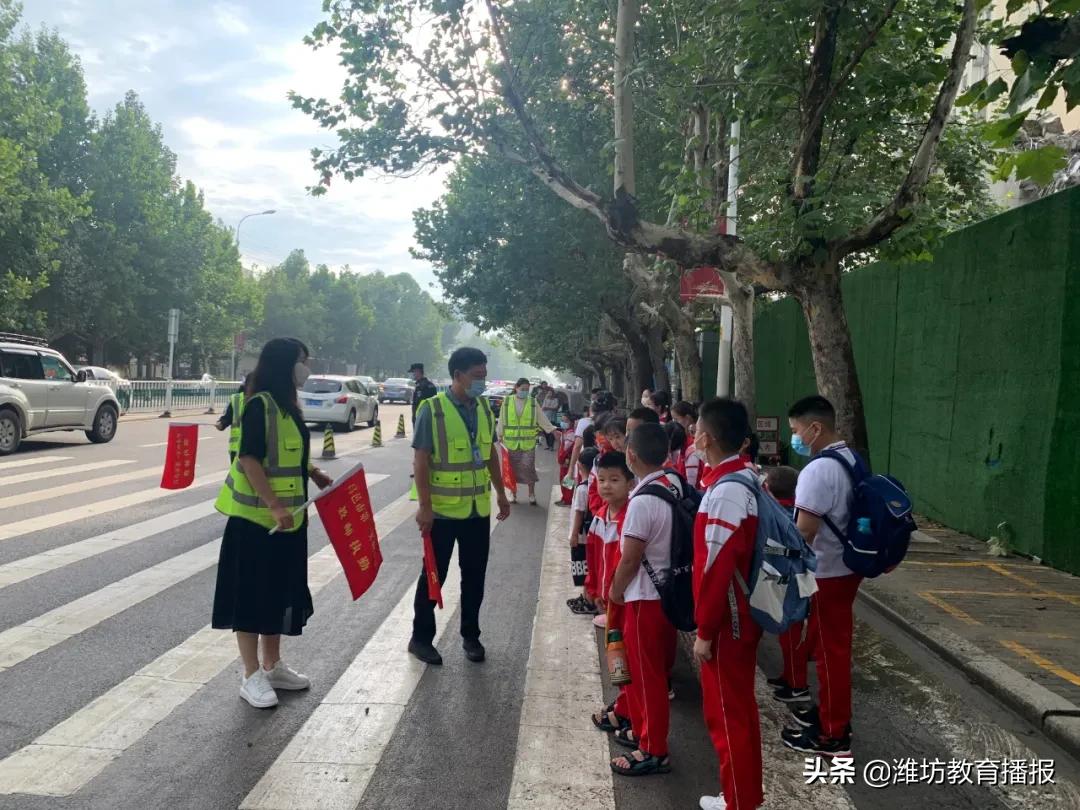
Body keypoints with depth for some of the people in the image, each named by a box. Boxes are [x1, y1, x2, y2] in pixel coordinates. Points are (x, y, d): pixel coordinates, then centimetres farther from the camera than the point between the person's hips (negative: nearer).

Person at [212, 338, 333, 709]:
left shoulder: (287, 405, 11)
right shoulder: (260, 404, -17)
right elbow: (249, 459, -23)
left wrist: (316, 475, 13)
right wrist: (275, 506, -26)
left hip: (287, 518, 9)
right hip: (257, 517, -9)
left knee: (280, 593, 16)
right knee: (252, 595, 2)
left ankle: (272, 666, 29)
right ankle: (252, 676, 13)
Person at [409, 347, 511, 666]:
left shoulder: (484, 408, 5)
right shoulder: (432, 409, -14)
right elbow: (420, 461, -14)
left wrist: (501, 494, 14)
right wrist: (424, 506, -17)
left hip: (478, 509, 5)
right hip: (443, 510, -5)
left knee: (474, 575, 14)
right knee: (434, 574, 7)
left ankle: (471, 635, 29)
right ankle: (421, 637, 23)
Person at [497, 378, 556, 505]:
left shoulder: (533, 403, 2)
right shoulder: (507, 402, 1)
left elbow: (542, 419, 3)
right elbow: (502, 421, 5)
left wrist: (553, 430, -4)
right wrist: (500, 436, 4)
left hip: (528, 443, 0)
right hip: (511, 442, 1)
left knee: (529, 468, -2)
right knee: (513, 468, 9)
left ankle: (531, 493, 12)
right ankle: (513, 493, 22)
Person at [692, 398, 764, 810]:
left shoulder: (726, 491, -25)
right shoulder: (745, 477, 5)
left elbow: (717, 569, -25)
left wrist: (705, 631, -17)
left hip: (727, 623, -9)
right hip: (744, 615, 9)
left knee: (726, 713, 5)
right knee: (741, 707, 21)